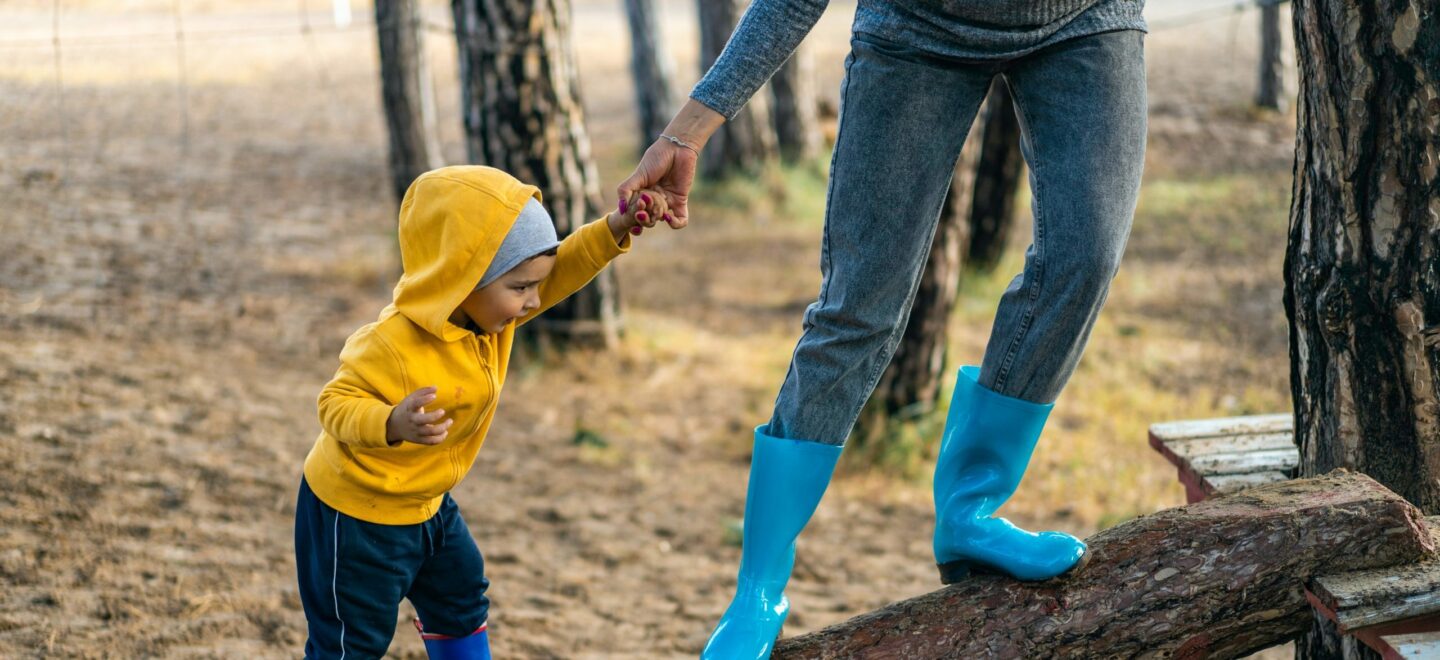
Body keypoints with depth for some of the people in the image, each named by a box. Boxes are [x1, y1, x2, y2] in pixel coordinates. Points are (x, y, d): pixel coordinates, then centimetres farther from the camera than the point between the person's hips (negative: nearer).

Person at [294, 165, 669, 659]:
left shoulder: (487, 310, -11)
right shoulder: (393, 346, -35)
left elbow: (561, 269, -8)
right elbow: (336, 403, -31)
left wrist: (616, 229, -24)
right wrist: (393, 423, -51)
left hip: (426, 502, 9)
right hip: (355, 512, -8)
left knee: (460, 598, 25)